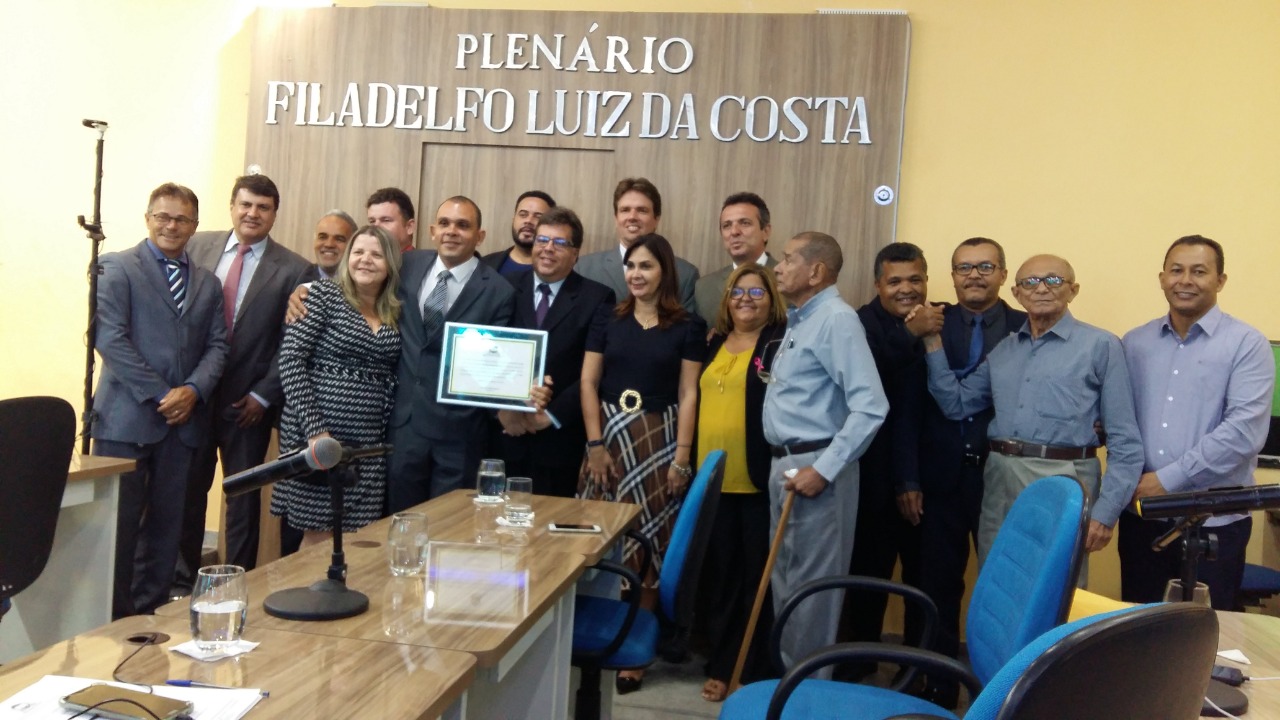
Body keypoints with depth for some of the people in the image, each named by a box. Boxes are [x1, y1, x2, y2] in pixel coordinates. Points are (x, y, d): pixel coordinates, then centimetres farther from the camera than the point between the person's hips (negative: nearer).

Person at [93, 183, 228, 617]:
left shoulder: (207, 284, 16)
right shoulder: (118, 268, 1)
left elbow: (217, 345, 10)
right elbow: (110, 337, -9)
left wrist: (193, 390, -8)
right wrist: (159, 395, -13)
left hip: (184, 419, 5)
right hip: (127, 417, -4)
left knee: (166, 524, 9)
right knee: (118, 523, -1)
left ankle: (150, 611, 20)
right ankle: (112, 619, 10)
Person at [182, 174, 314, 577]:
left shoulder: (294, 270, -6)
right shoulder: (198, 246, 3)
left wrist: (263, 395, -9)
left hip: (247, 402, -2)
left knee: (243, 498, 10)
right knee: (188, 490, 13)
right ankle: (182, 581, 29)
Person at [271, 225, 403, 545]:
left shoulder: (395, 313, 11)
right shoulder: (325, 294, -3)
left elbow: (391, 376, 13)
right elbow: (290, 359, -10)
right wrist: (314, 430, -16)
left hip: (369, 443, 5)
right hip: (319, 431, -4)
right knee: (319, 538, 1)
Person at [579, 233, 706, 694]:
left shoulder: (688, 326, 1)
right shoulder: (609, 321, 7)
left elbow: (688, 395, -2)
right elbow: (588, 384, 4)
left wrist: (683, 456, -8)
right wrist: (595, 444, -5)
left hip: (657, 441, -2)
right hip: (609, 438, 2)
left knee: (647, 544, 0)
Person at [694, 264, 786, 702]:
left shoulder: (783, 343, -4)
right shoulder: (714, 343, 15)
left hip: (758, 481, -5)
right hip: (712, 480, 6)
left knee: (757, 577, 4)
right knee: (718, 577, 11)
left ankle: (756, 673, 16)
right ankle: (721, 666, 23)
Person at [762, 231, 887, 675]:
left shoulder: (837, 320, -15)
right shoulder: (798, 320, 15)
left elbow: (870, 407, -23)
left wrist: (825, 470, -23)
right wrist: (784, 465, 11)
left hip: (814, 466, -10)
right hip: (785, 463, 10)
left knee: (811, 583, 1)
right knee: (785, 579, 17)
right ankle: (789, 674, 31)